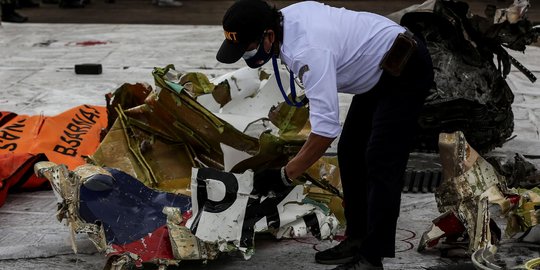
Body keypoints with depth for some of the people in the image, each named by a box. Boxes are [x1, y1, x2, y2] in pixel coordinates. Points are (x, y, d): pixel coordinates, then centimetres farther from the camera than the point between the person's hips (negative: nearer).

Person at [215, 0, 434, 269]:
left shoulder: (310, 51, -36)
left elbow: (326, 128, -39)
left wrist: (284, 175, -32)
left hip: (405, 71, -10)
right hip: (380, 69, 11)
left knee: (381, 165, -13)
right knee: (350, 153, 11)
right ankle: (356, 241, 17)